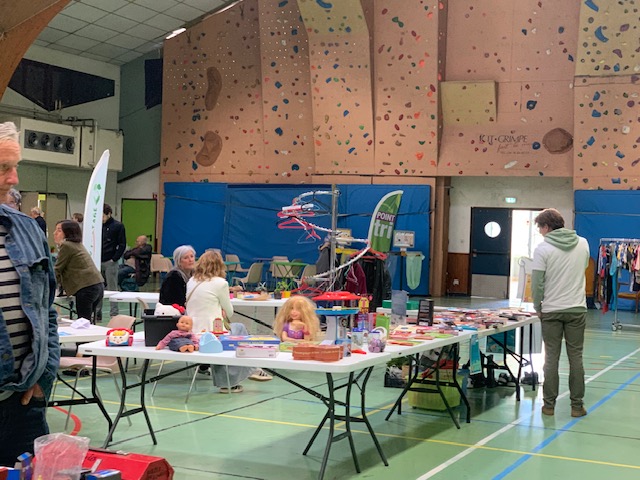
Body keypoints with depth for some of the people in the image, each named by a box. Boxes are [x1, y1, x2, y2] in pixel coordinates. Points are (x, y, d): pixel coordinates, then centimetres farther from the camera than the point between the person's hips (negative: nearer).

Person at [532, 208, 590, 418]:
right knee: (576, 357, 7)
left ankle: (549, 403, 9)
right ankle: (577, 405, 10)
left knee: (551, 357, 5)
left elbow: (537, 282, -11)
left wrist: (537, 307, 2)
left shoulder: (543, 249, -10)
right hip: (577, 309, 2)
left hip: (551, 310, -2)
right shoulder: (583, 244, 2)